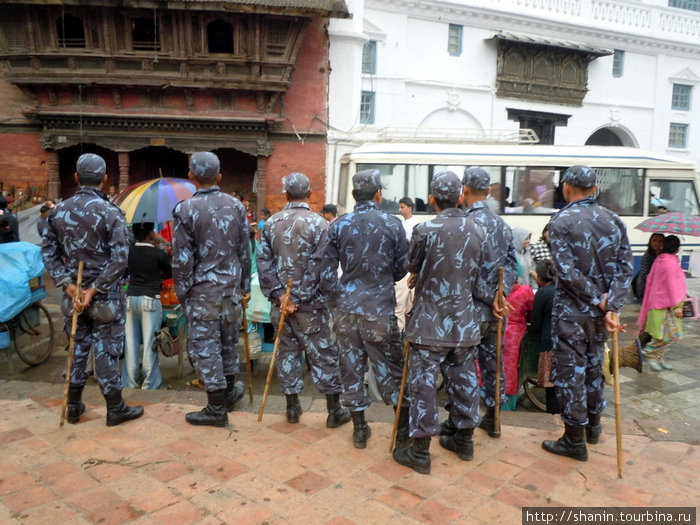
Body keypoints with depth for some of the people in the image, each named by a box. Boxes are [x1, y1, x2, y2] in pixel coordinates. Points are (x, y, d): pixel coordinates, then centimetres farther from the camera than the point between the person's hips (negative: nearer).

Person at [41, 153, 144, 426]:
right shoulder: (110, 212, -13)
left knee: (77, 347, 16)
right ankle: (115, 409, 14)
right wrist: (94, 289, -14)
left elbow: (48, 253, 2)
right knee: (107, 350, 3)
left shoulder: (58, 211, 2)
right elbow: (119, 259, -19)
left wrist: (68, 284, -4)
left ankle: (73, 407, 26)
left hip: (73, 292, 5)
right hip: (105, 296, -5)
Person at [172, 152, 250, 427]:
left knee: (205, 345, 4)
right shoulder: (236, 206, 1)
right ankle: (230, 391, 34)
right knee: (229, 339, 18)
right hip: (231, 286, 4)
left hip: (202, 290, -4)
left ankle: (216, 408, 12)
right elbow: (245, 251, 5)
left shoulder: (185, 209, -10)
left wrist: (181, 292, 1)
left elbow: (182, 258, -10)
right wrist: (245, 286, 13)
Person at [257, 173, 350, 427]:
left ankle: (292, 407, 23)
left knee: (287, 351, 14)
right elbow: (318, 266, -18)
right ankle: (334, 410, 15)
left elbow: (263, 262, -2)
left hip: (281, 301, 4)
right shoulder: (318, 223, -11)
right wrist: (301, 298, -12)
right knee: (323, 354, 6)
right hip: (310, 302, -4)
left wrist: (279, 295, -5)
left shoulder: (272, 223, 2)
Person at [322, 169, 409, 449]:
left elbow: (327, 271, 0)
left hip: (347, 307, 2)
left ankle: (359, 428, 22)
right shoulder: (392, 224, -5)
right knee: (389, 368, 10)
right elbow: (402, 268, 3)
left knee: (351, 366, 12)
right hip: (380, 308, -2)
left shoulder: (338, 225, -1)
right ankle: (406, 425, 22)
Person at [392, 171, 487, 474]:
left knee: (424, 383, 2)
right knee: (463, 379, 16)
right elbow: (478, 276, 8)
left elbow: (411, 267, 2)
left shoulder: (425, 230, -14)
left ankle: (420, 452, 9)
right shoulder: (476, 231, 0)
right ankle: (464, 440, 31)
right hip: (464, 322, 5)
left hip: (430, 323, -5)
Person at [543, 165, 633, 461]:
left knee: (569, 370, 4)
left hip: (571, 311, -6)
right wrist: (611, 306, -10)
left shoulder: (562, 221, -12)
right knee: (593, 364, 22)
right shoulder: (613, 220, 4)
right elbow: (625, 267, -3)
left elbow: (566, 271, -20)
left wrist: (598, 300, -11)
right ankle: (594, 424, 37)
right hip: (601, 311, 6)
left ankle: (575, 440, 13)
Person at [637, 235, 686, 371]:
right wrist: (676, 305, -16)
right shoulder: (671, 262, -17)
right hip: (666, 304, -10)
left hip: (658, 301, 10)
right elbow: (671, 285, -19)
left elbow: (650, 280, 14)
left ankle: (659, 358, 19)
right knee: (671, 334, -6)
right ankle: (648, 353, 0)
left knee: (664, 334, 14)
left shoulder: (659, 259, 9)